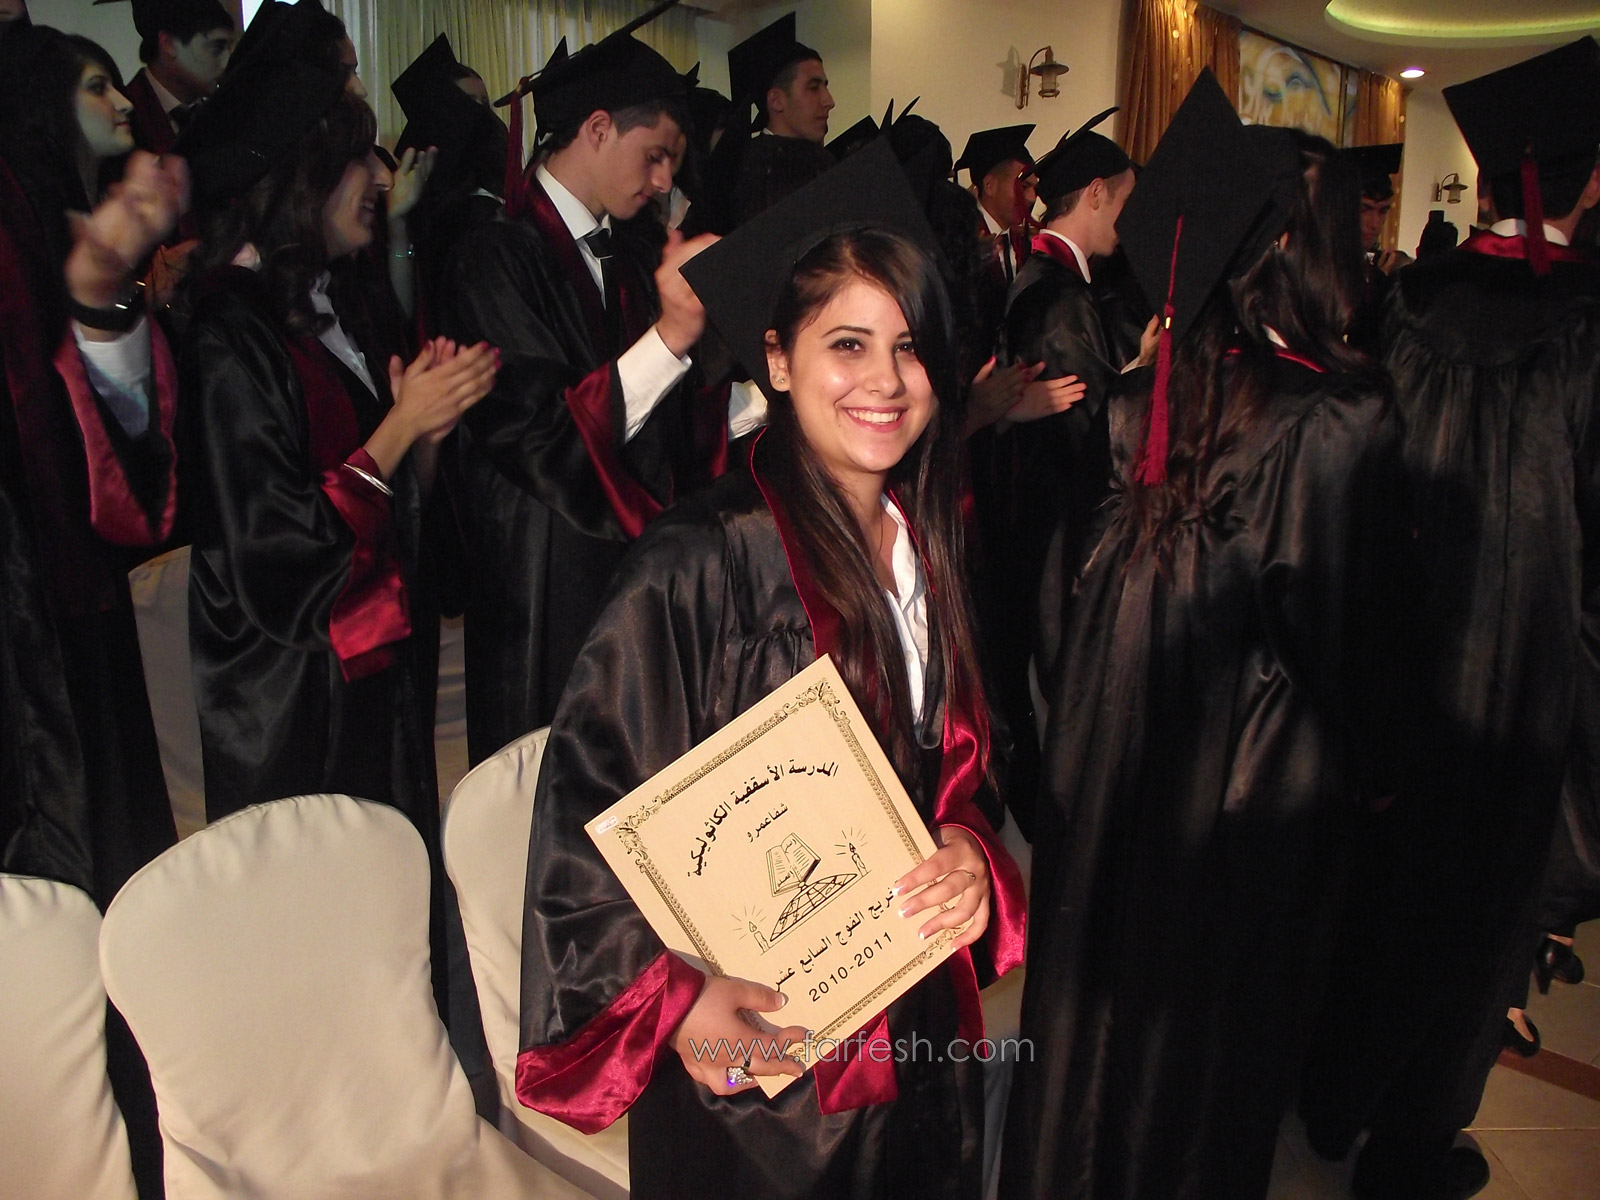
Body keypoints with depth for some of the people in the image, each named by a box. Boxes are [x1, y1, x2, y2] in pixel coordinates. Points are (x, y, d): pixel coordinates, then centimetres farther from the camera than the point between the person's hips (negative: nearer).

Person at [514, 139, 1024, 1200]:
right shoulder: (704, 565, -21)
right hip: (750, 1055, -6)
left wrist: (971, 849, -8)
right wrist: (675, 994, -24)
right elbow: (588, 800, -17)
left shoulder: (927, 546, 0)